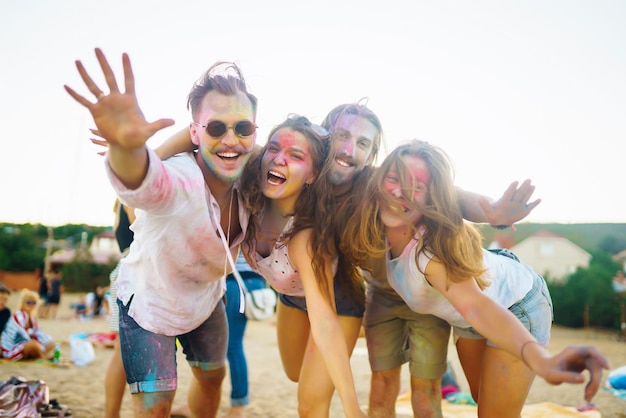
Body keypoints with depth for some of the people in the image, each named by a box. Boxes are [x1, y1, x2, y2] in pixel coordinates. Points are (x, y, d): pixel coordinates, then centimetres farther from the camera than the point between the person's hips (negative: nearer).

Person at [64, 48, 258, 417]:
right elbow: (143, 181, -64)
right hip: (149, 300, -6)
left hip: (206, 299, 6)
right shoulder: (180, 181, -40)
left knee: (212, 376, 24)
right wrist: (127, 148, -87)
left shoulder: (249, 177, -21)